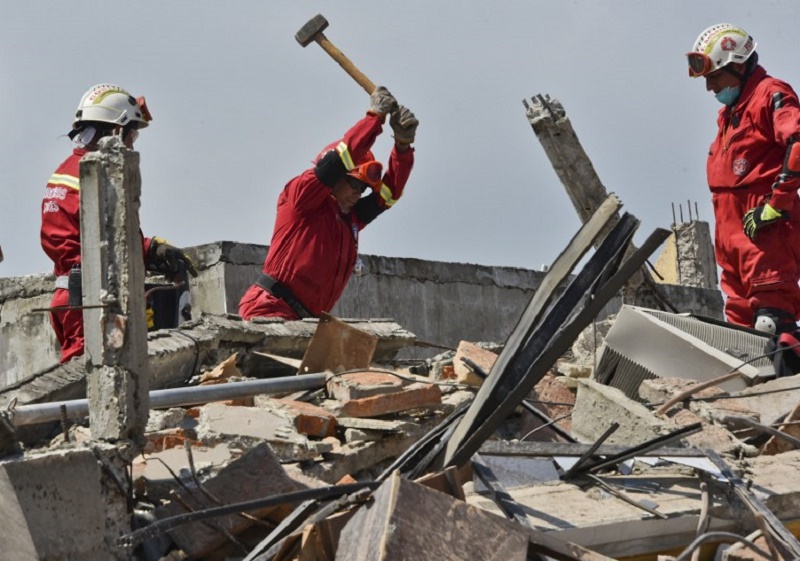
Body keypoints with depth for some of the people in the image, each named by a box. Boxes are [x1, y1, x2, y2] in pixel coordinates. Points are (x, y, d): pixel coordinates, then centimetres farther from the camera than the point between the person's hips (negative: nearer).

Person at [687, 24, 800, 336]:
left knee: (771, 318, -18)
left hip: (764, 225, -10)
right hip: (732, 226, 10)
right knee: (741, 315, 8)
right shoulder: (730, 113, 25)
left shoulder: (769, 94, -4)